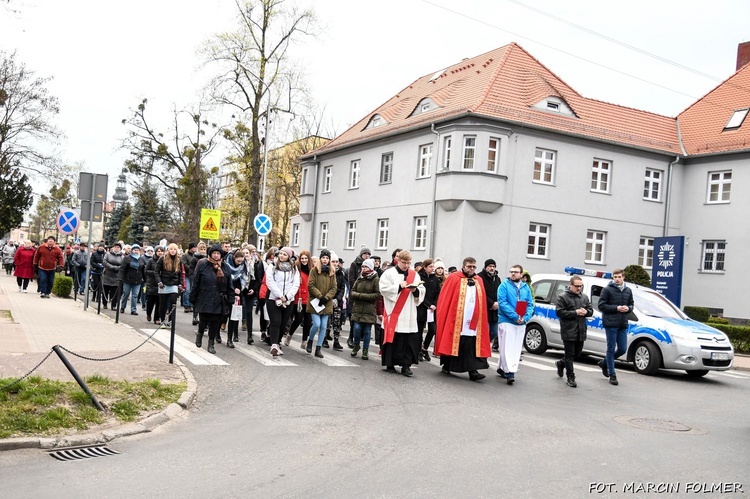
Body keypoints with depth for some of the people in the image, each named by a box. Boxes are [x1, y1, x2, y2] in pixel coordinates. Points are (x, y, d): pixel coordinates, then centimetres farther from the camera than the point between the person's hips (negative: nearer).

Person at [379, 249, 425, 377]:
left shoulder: (414, 275, 12)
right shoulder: (389, 273, 1)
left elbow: (422, 291, 9)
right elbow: (384, 289, -9)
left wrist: (415, 290, -12)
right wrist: (399, 287, -17)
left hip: (409, 314, 3)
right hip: (393, 313, -3)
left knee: (410, 340, -2)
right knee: (393, 338, 1)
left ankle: (406, 365, 2)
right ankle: (390, 364, 13)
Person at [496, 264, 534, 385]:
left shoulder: (526, 287, 11)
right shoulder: (504, 285, -4)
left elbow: (530, 304, 7)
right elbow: (502, 303, -13)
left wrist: (525, 318, -11)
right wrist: (515, 316, -20)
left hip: (521, 323, 5)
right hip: (507, 321, -5)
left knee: (516, 348, 10)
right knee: (507, 347, -8)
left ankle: (502, 368, 23)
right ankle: (509, 372, -8)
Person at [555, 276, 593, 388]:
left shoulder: (584, 297, 12)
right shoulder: (562, 297, -7)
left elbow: (591, 310, 16)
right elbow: (560, 312, -14)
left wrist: (586, 312, -8)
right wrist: (575, 313, -18)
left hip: (581, 331, 6)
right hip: (568, 331, -6)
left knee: (577, 353, 15)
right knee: (570, 354, -1)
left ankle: (561, 363, 39)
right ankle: (570, 377, 6)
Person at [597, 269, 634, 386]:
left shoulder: (628, 291, 11)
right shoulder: (607, 290, -5)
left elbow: (631, 304, 21)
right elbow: (601, 306, -7)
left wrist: (628, 308, -2)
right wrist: (616, 308, -16)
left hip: (623, 324, 5)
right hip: (610, 323, -5)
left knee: (622, 349, 6)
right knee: (611, 349, 1)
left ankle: (604, 363, 29)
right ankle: (612, 375, 9)